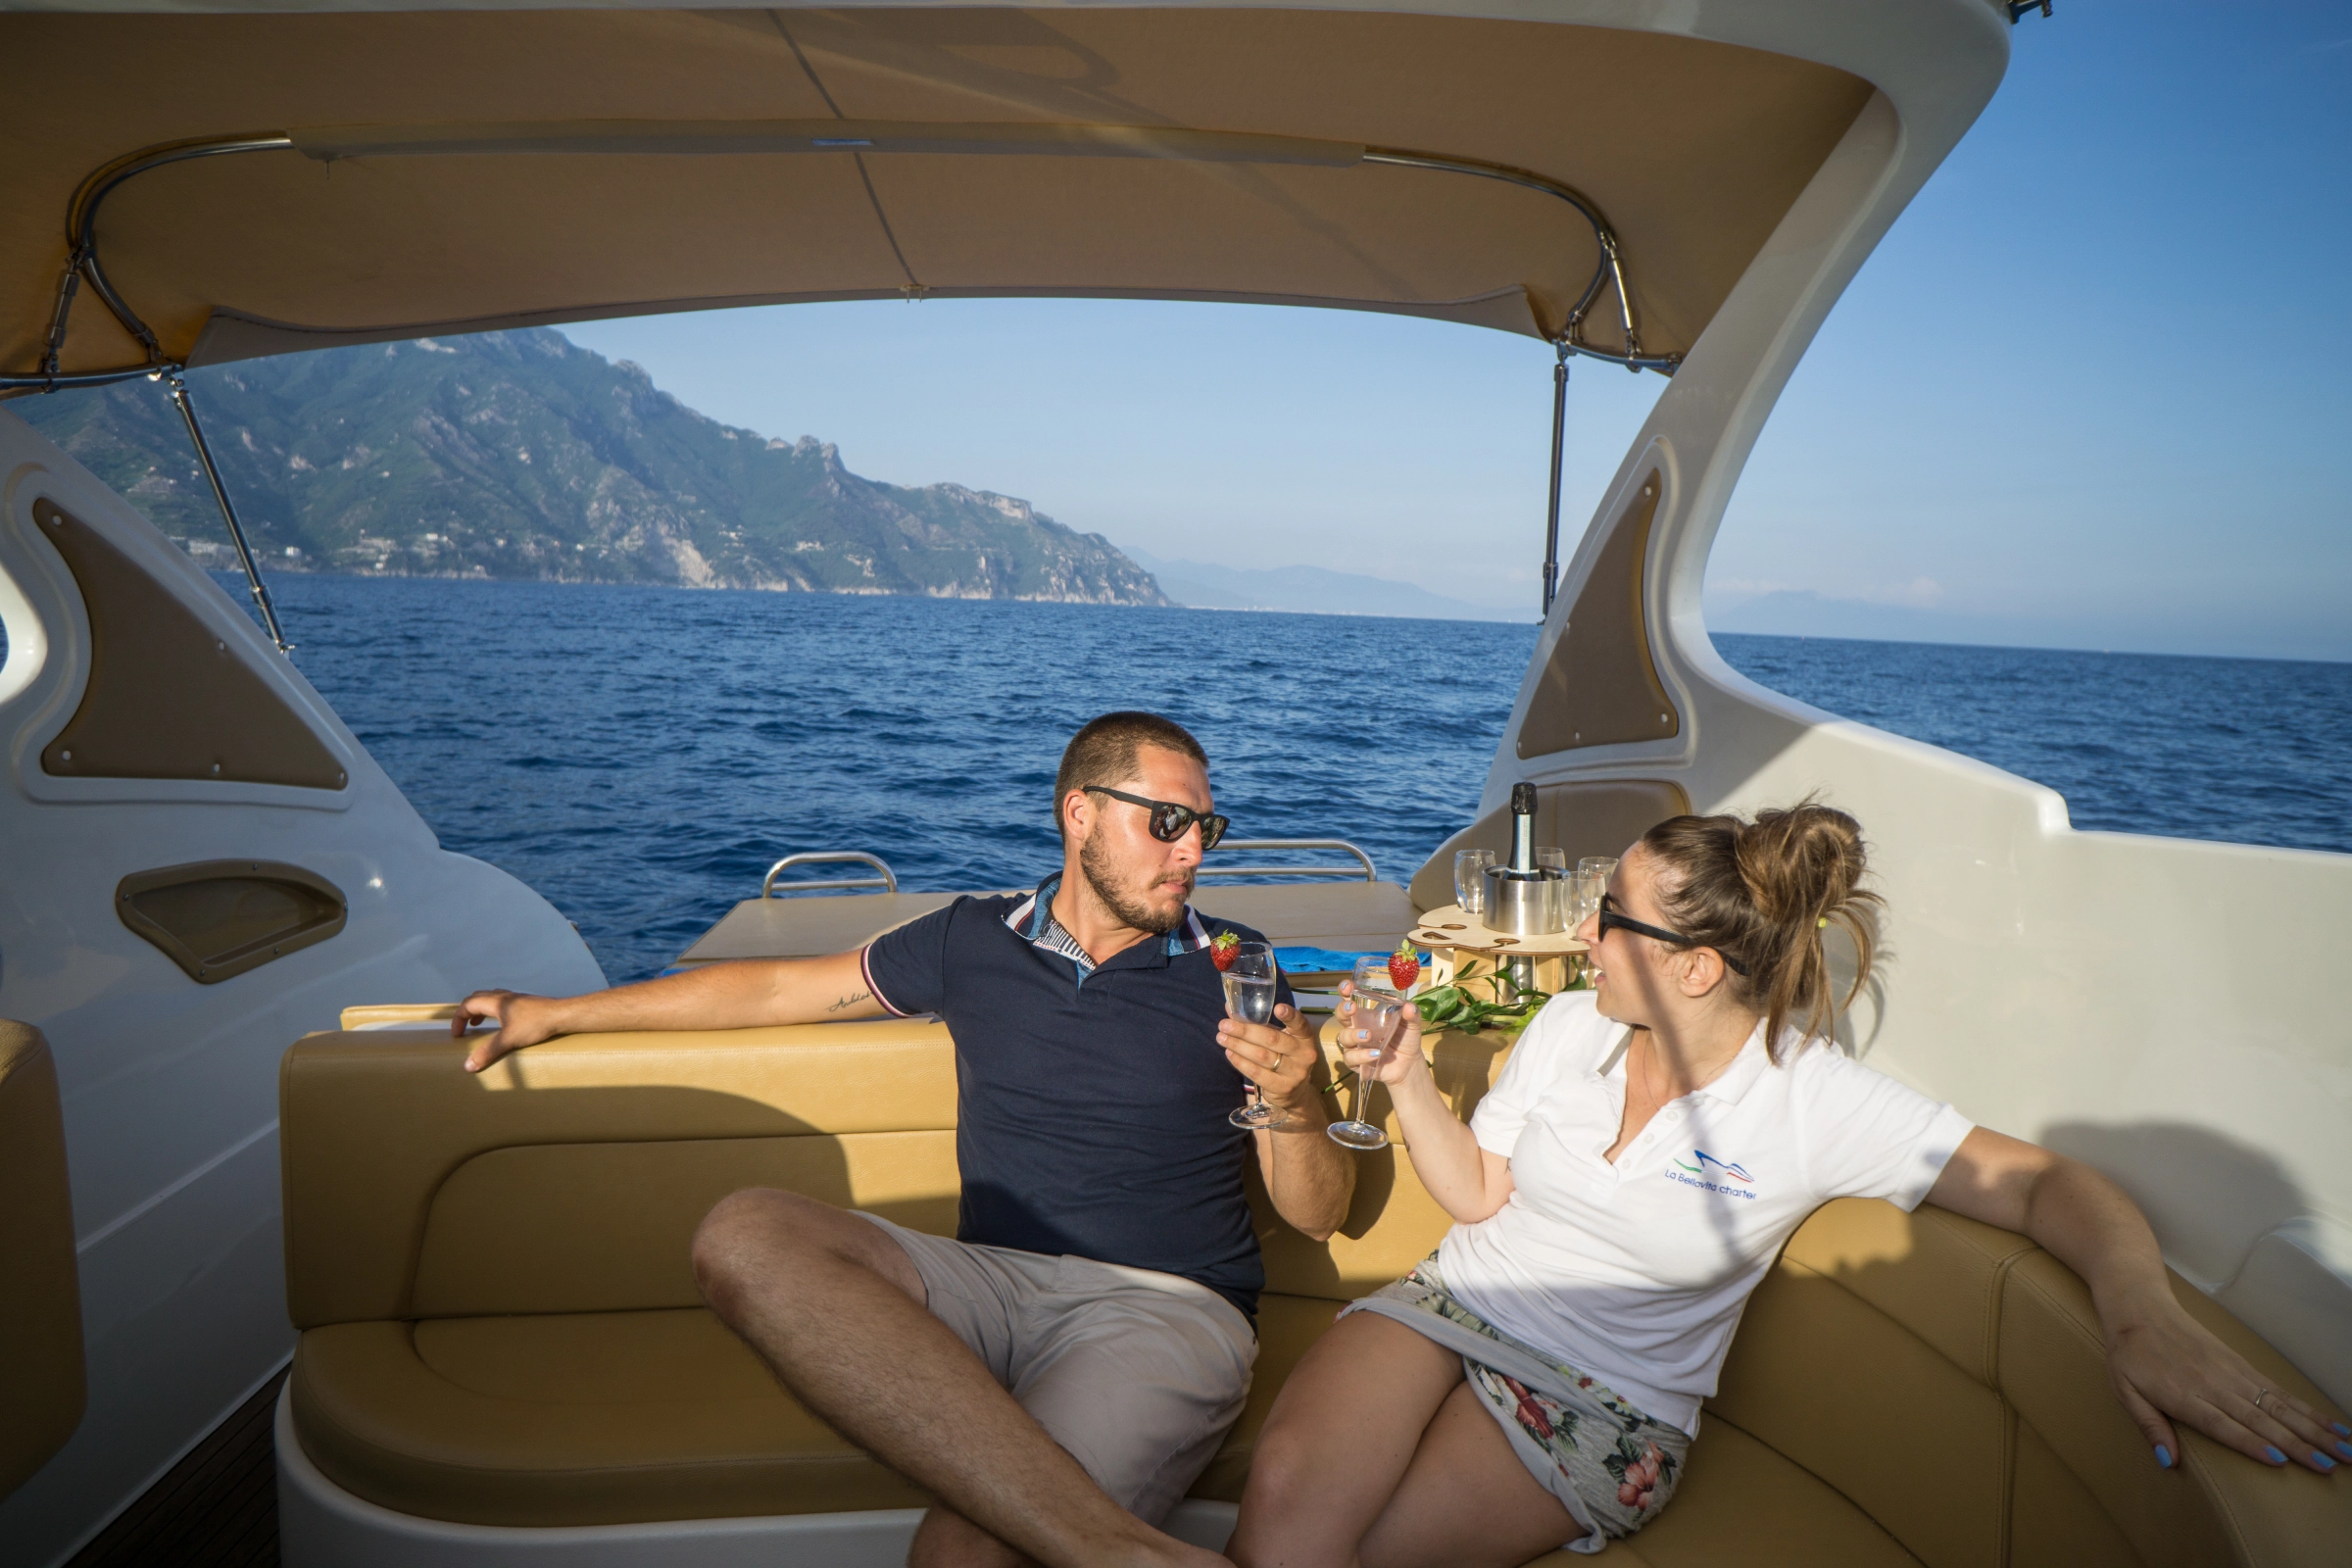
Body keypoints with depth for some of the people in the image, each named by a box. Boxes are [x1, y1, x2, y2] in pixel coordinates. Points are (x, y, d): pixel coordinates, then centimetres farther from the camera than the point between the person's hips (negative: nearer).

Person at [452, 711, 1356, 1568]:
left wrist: (1293, 1107, -14)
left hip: (1164, 1304, -5)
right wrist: (558, 1014, 24)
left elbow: (1317, 1216, 9)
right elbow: (781, 986, 21)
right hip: (994, 1280, 5)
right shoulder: (975, 942, 13)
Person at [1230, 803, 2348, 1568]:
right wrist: (1409, 1080, -9)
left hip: (1602, 1405, -3)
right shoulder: (1567, 1028, 1)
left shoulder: (1814, 1102, -10)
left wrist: (2144, 1317, -28)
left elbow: (2049, 1185, -10)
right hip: (1449, 1307, 3)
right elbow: (1475, 1192, 6)